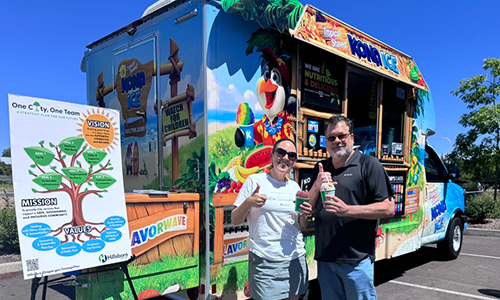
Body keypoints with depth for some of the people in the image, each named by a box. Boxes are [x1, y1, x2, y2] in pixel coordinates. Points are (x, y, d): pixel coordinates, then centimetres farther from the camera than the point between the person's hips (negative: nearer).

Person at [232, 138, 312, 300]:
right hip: (264, 261, -4)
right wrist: (248, 203, -22)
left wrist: (304, 216, -6)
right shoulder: (254, 181, -4)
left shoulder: (294, 187, 10)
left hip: (296, 259, 5)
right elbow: (235, 220, -4)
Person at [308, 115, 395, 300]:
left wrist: (347, 210, -20)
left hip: (356, 260, -5)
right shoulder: (320, 169, 12)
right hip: (325, 259, 5)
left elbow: (388, 208, -10)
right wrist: (317, 186, -8)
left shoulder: (368, 164, -5)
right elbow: (309, 208, 11)